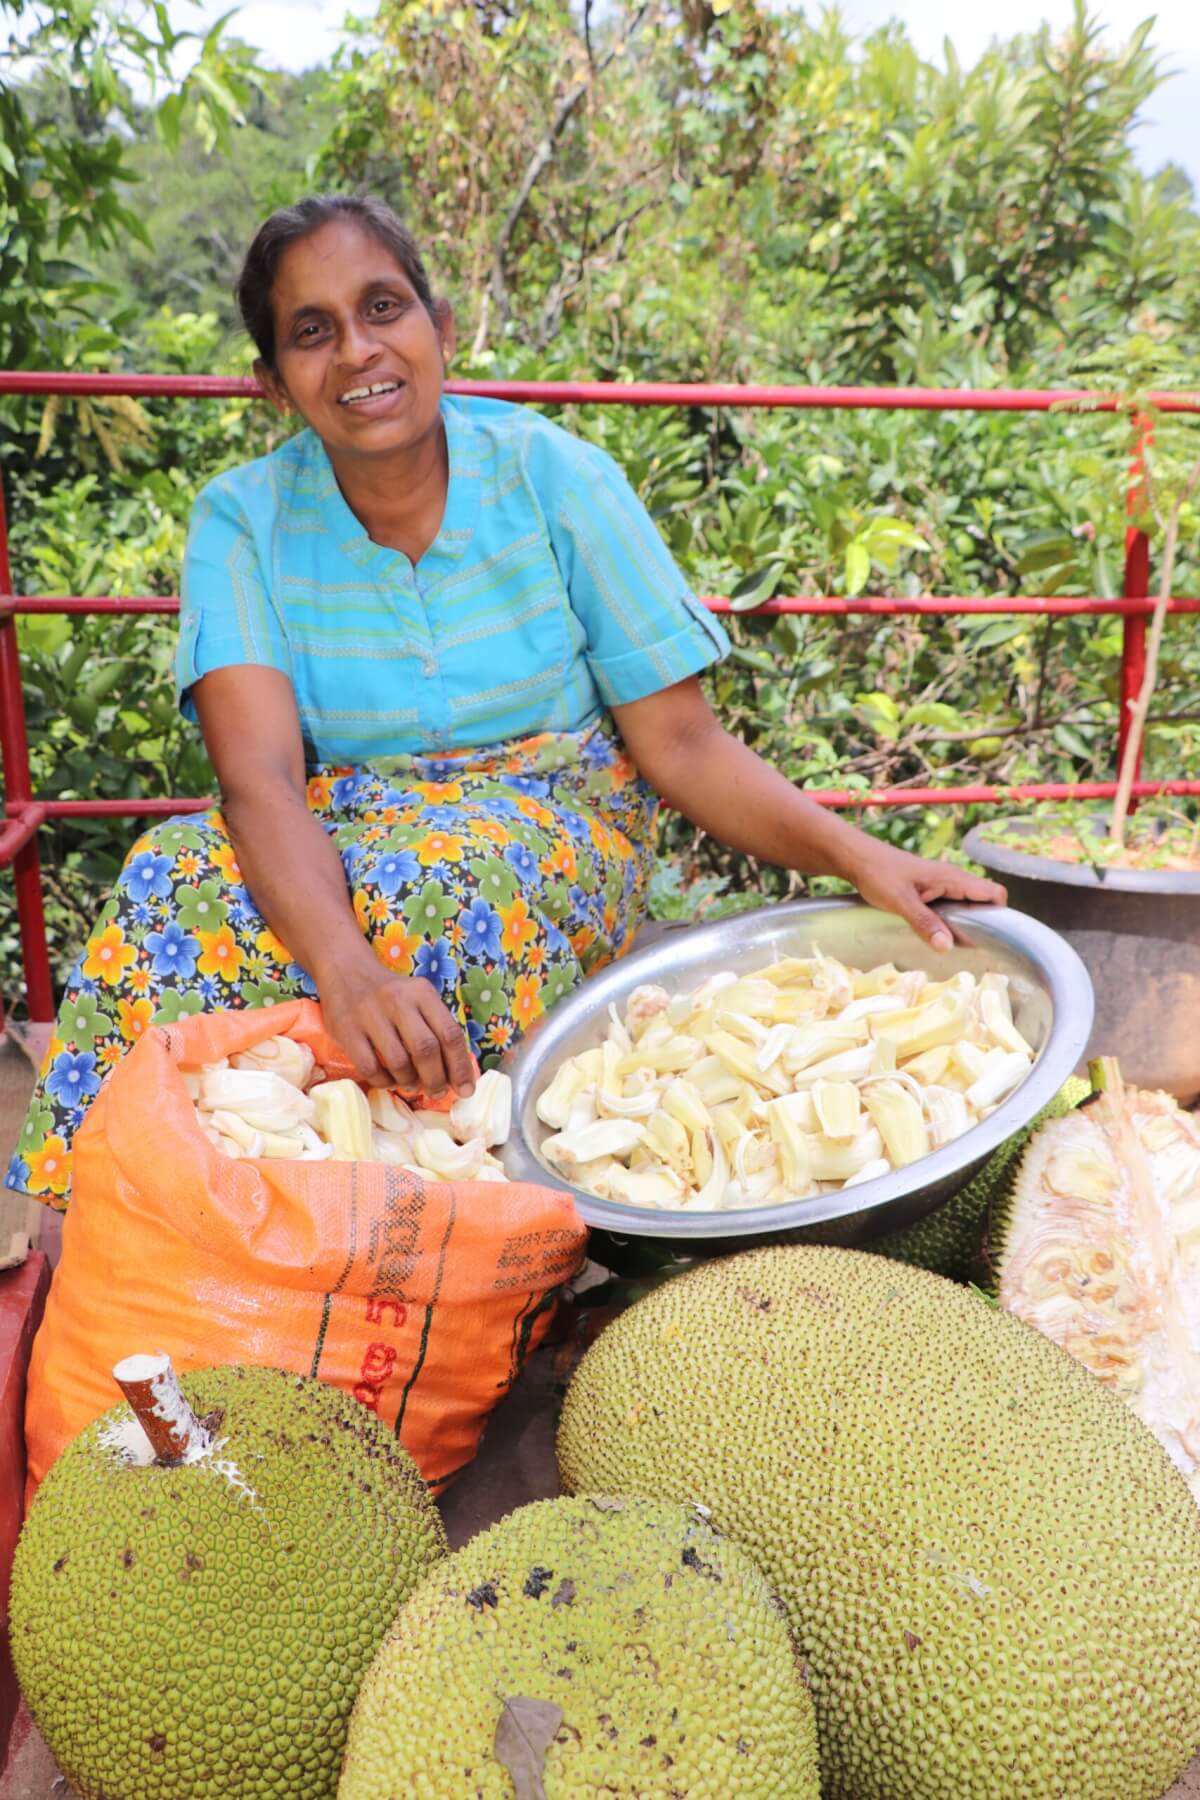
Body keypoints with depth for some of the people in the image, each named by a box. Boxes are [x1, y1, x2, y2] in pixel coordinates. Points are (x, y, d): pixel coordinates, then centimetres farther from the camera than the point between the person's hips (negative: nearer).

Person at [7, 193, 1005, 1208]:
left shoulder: (551, 477, -7)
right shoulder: (243, 520, -5)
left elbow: (683, 747, -7)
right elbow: (260, 778, -20)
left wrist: (858, 855, -24)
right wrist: (346, 966, -41)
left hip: (551, 834, -1)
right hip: (326, 846, 1)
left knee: (433, 878, -35)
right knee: (179, 877, -30)